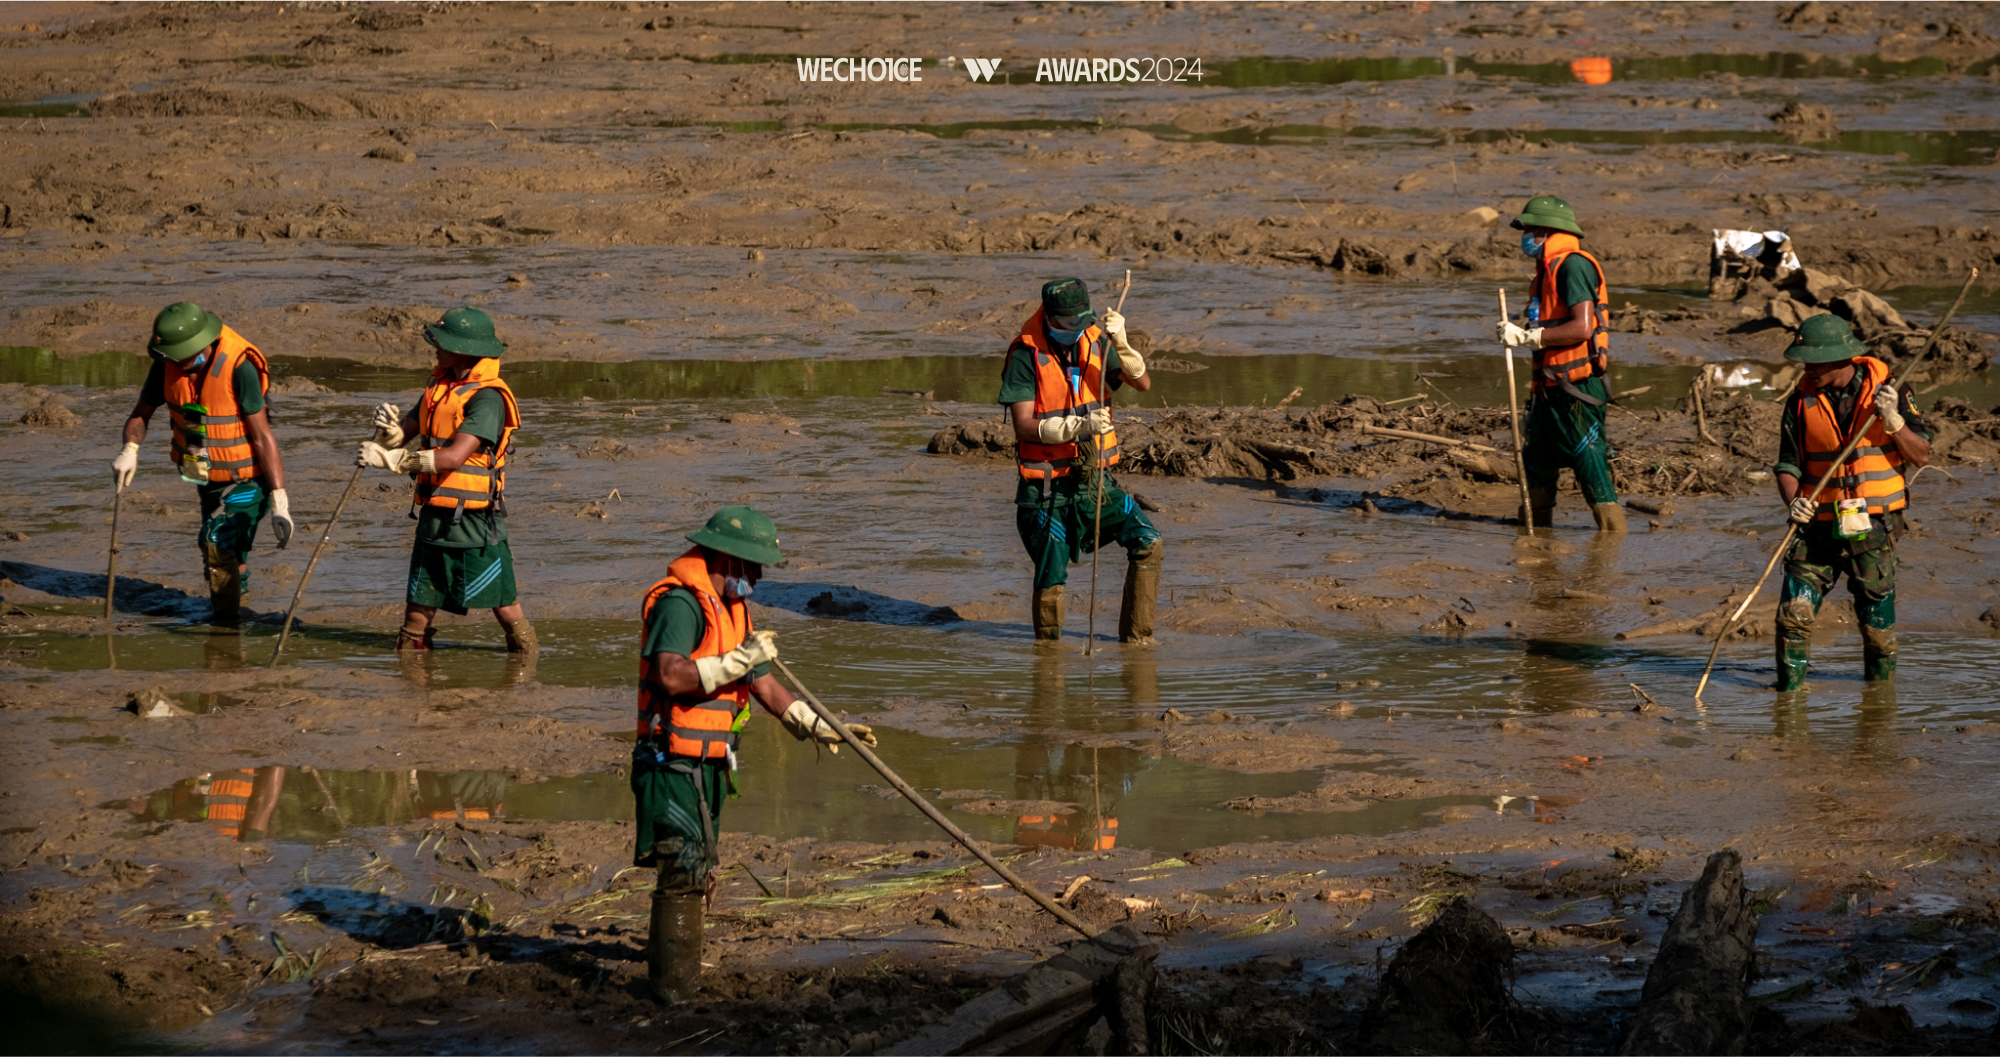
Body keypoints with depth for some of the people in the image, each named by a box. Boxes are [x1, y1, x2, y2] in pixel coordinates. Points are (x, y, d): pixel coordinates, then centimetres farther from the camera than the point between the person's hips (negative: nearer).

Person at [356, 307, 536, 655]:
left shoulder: (487, 398, -16)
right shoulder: (441, 385, 12)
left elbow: (455, 456, -25)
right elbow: (407, 432, 12)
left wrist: (391, 458, -26)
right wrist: (390, 430, -13)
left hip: (474, 520, -8)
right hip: (434, 517, 8)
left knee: (506, 609, 0)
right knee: (418, 611, 8)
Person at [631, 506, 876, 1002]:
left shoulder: (731, 609, 17)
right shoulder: (680, 603, -16)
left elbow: (765, 685, 21)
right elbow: (670, 676, -30)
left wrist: (820, 727, 13)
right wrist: (738, 660, -27)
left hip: (710, 765, 10)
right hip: (673, 764, -10)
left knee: (695, 870, 19)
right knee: (685, 869, -11)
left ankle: (663, 958, 35)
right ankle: (675, 984, -9)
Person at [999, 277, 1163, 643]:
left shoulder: (1095, 342, 1)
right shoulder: (1026, 356, -13)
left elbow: (1143, 382, -11)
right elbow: (1025, 426, -20)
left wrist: (1120, 343, -28)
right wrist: (1079, 427, -32)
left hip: (1095, 480, 4)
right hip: (1047, 488, -4)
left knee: (1148, 544, -10)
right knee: (1051, 583, 0)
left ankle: (1136, 636, 0)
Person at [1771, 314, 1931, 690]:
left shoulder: (1886, 390, -4)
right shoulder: (1802, 401, 1)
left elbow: (1921, 455, -4)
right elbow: (1787, 465, 5)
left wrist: (1893, 420, -20)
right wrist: (1793, 501, -15)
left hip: (1873, 529, -1)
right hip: (1819, 527, 1)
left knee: (1878, 625, 6)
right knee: (1794, 613, -12)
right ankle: (1789, 688, 2)